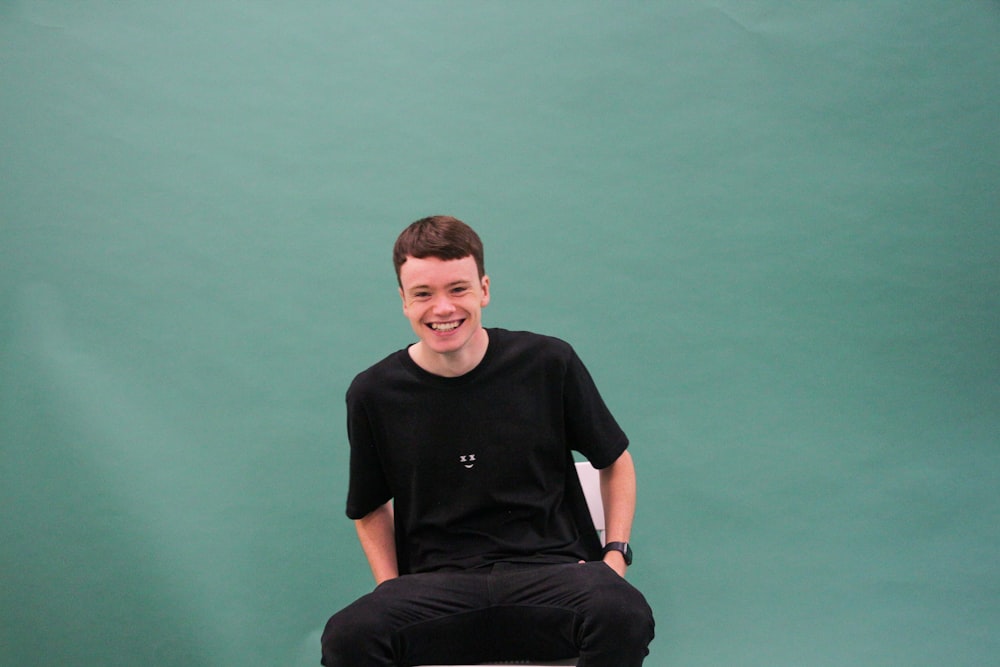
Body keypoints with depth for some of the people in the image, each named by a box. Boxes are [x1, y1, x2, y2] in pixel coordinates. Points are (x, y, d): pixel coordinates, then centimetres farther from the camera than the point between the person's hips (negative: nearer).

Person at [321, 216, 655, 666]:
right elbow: (371, 509, 19)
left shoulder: (549, 364, 2)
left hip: (550, 567, 0)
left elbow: (614, 461, 16)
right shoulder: (374, 394, 4)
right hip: (435, 584, 0)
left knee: (625, 617, -35)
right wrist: (392, 592, 4)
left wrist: (616, 554, 3)